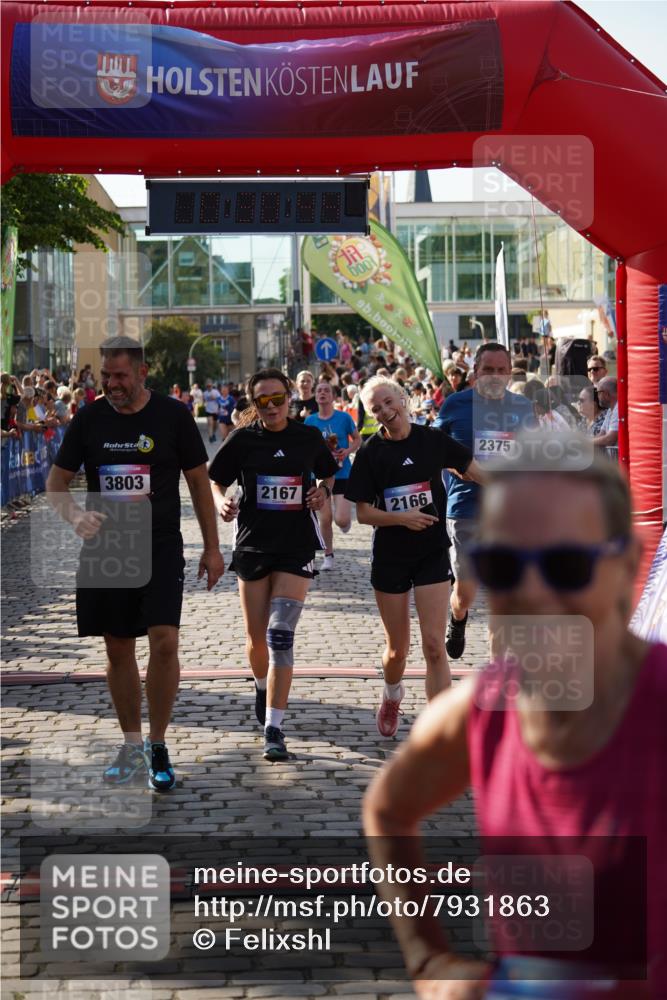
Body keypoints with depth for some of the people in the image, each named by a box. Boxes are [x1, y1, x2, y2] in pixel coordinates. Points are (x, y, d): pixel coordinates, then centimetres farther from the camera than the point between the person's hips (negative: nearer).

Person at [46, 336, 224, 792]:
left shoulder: (173, 416, -2)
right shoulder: (89, 419, 3)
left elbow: (199, 482, 5)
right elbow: (56, 484, 8)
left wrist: (212, 547, 3)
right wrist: (76, 516, -13)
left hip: (161, 548, -2)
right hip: (105, 548, 2)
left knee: (164, 642, -15)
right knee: (119, 650, 7)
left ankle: (158, 746, 0)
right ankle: (132, 745, 22)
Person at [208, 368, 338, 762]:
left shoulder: (309, 437, 1)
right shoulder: (243, 439, -2)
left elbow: (330, 474, 17)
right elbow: (215, 481, 6)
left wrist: (324, 491, -4)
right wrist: (222, 502, -15)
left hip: (298, 545, -1)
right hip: (253, 543, 1)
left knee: (281, 635, -13)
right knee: (256, 637, 10)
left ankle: (274, 729, -13)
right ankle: (263, 686, 45)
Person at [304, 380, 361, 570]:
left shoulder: (344, 418, -6)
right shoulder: (310, 421, 1)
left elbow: (357, 439, 5)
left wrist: (348, 451, -13)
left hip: (343, 474, -2)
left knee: (342, 520, -12)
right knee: (325, 519, 3)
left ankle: (345, 517, 27)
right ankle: (328, 555, 22)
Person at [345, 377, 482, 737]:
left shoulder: (432, 440, -2)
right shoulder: (370, 453, -3)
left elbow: (476, 471, 6)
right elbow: (363, 513, -3)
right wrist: (401, 518, -18)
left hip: (432, 553, 0)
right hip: (389, 556, 1)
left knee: (433, 645, -10)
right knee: (397, 649, 10)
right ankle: (392, 695, 44)